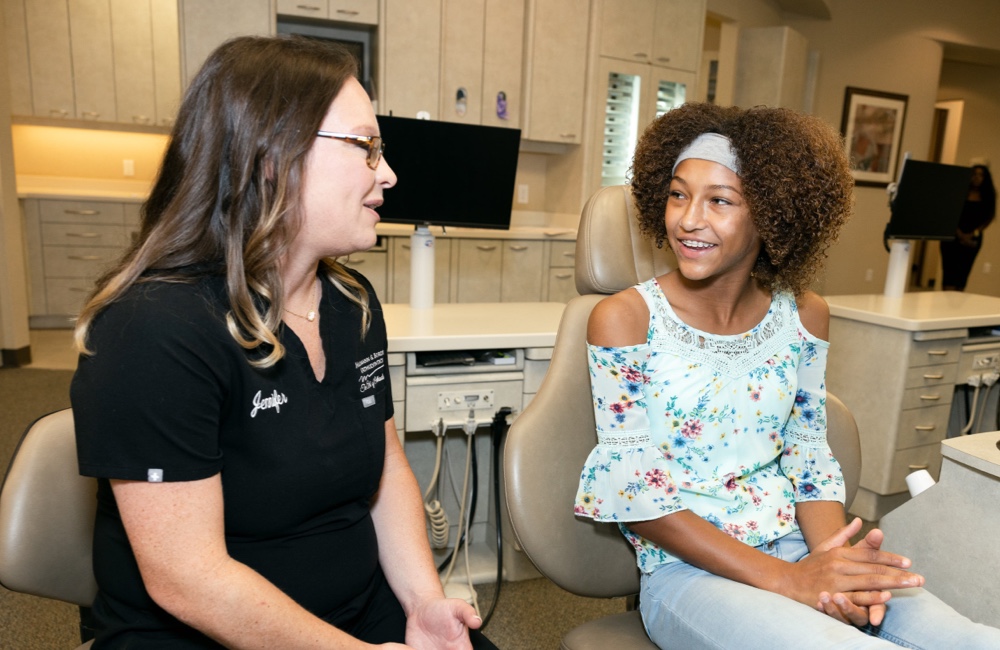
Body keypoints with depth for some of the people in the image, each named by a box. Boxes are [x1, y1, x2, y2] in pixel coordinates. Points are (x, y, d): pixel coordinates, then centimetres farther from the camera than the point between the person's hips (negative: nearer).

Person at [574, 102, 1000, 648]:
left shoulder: (804, 316, 2)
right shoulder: (624, 319, -11)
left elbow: (808, 457, 9)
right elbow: (632, 487, -13)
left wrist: (834, 561, -11)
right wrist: (785, 579, -18)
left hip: (798, 550, 5)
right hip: (686, 570, -4)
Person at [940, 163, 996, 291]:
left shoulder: (987, 196, 5)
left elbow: (989, 218, 4)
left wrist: (974, 234, -10)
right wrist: (959, 234, -14)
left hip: (973, 240, 2)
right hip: (952, 236, -2)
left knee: (963, 273, 4)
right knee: (950, 270, -10)